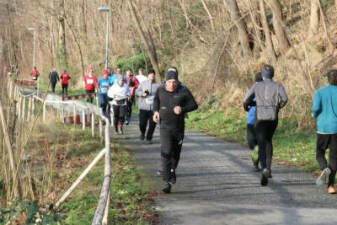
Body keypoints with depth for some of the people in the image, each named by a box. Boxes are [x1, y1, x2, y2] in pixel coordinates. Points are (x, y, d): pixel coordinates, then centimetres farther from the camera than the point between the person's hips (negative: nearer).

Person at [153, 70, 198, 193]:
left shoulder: (183, 91, -8)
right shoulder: (160, 90, -2)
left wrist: (182, 109, -22)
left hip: (179, 127, 1)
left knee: (176, 152, 17)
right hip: (165, 127, -1)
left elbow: (194, 105, -6)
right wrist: (155, 111, 2)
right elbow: (156, 100, 20)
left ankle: (173, 170, 48)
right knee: (166, 153, -15)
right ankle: (167, 182, -17)